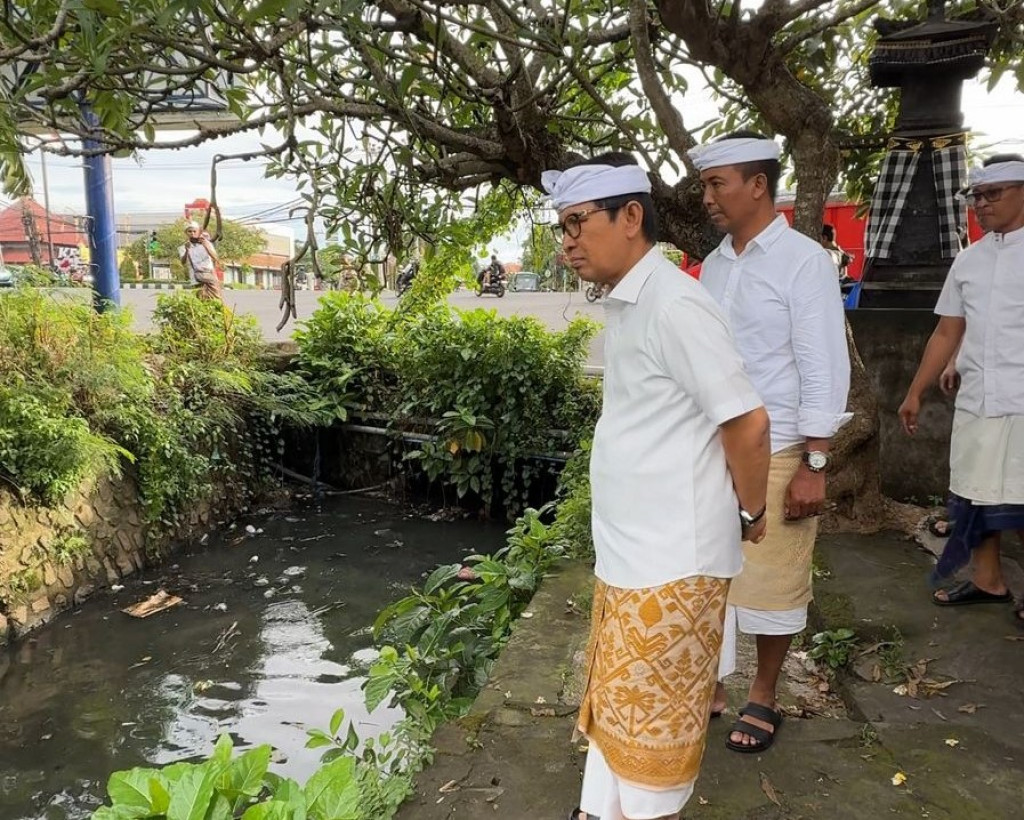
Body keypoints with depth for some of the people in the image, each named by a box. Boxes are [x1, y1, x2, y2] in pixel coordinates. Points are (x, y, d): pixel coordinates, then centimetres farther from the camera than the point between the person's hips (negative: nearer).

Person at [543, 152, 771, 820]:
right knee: (614, 697, 21)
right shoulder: (627, 304, 9)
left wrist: (749, 514, -5)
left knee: (651, 713, 9)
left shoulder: (674, 303, -21)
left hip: (670, 559, -9)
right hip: (627, 550, 9)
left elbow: (747, 422, -19)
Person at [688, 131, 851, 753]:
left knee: (771, 582, 8)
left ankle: (764, 697, 28)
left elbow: (824, 370, -11)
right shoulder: (714, 264, 10)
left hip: (775, 454, -5)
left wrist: (814, 465, -14)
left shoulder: (804, 261, -8)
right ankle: (710, 684, 29)